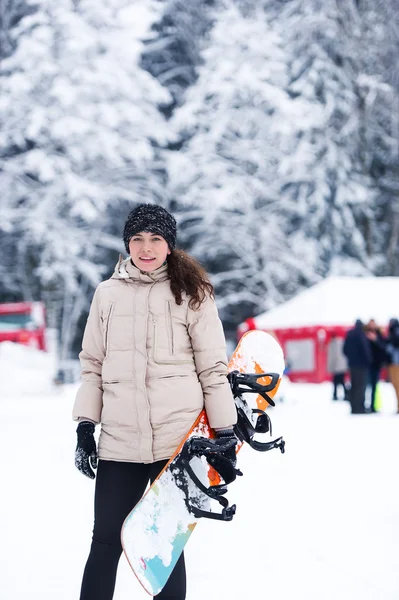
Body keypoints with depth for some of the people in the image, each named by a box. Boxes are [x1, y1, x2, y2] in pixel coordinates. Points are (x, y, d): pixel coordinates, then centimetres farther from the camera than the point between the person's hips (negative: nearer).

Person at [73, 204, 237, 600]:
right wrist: (85, 426, 6)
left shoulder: (191, 293, 3)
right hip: (119, 441, 2)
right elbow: (92, 364, 14)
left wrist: (226, 432, -1)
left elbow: (213, 366, 3)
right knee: (105, 543, 2)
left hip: (178, 438, -2)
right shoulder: (107, 294, 11)